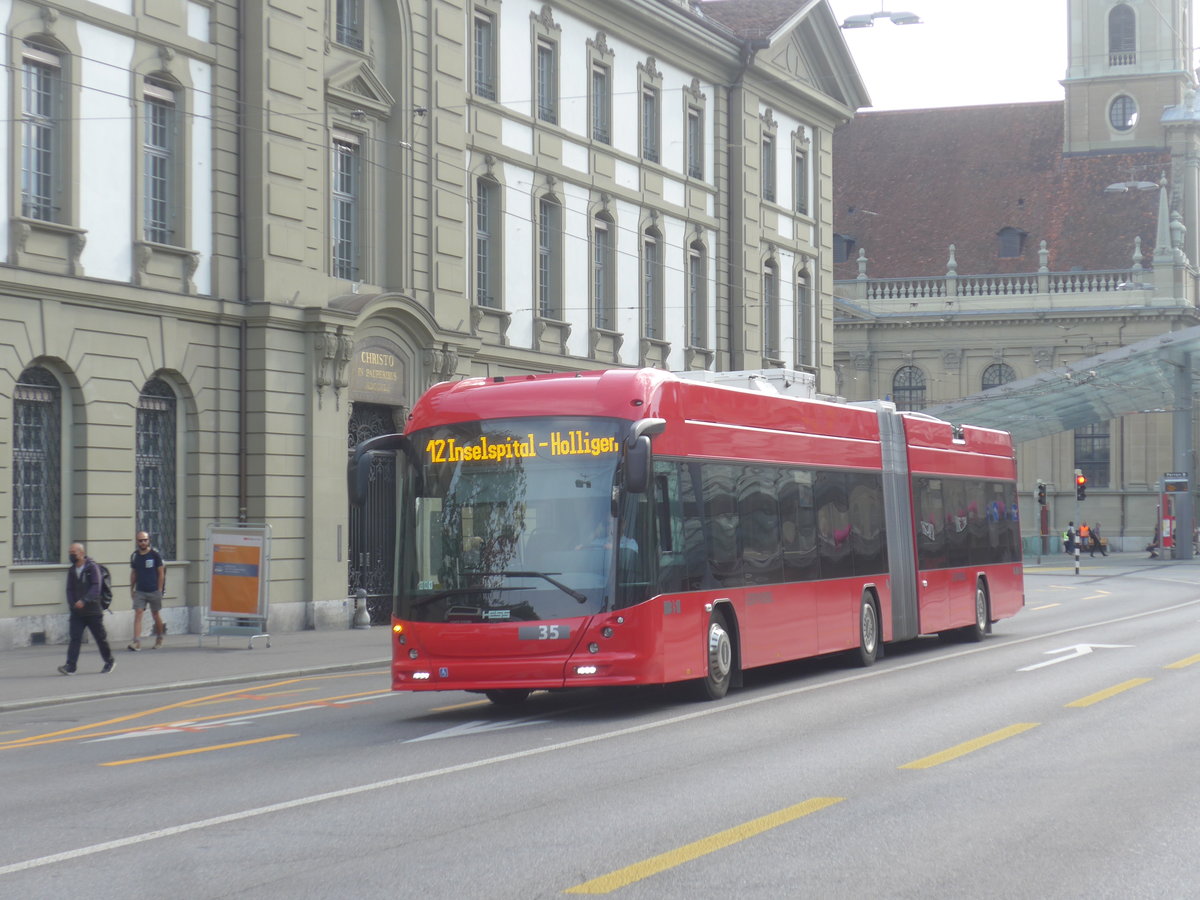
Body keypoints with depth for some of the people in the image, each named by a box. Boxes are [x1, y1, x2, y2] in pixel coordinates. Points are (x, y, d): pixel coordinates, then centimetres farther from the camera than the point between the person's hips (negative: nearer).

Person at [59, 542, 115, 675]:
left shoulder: (92, 567, -9)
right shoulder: (71, 570, 9)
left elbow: (96, 587, -18)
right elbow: (70, 589, 12)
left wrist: (84, 601, -28)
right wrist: (71, 603, -5)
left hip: (93, 610, -4)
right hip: (77, 612, 4)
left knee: (100, 637, 7)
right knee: (75, 638, -7)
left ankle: (109, 661, 25)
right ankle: (70, 666, -13)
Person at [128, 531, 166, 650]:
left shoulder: (155, 554, -6)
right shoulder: (135, 556, 4)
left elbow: (161, 573, -2)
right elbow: (133, 573, 13)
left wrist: (159, 590, -6)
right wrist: (131, 589, 9)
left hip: (154, 591, -2)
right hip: (139, 591, 2)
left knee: (155, 615, 10)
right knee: (138, 614, -11)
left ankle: (159, 639, 30)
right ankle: (137, 642, -16)